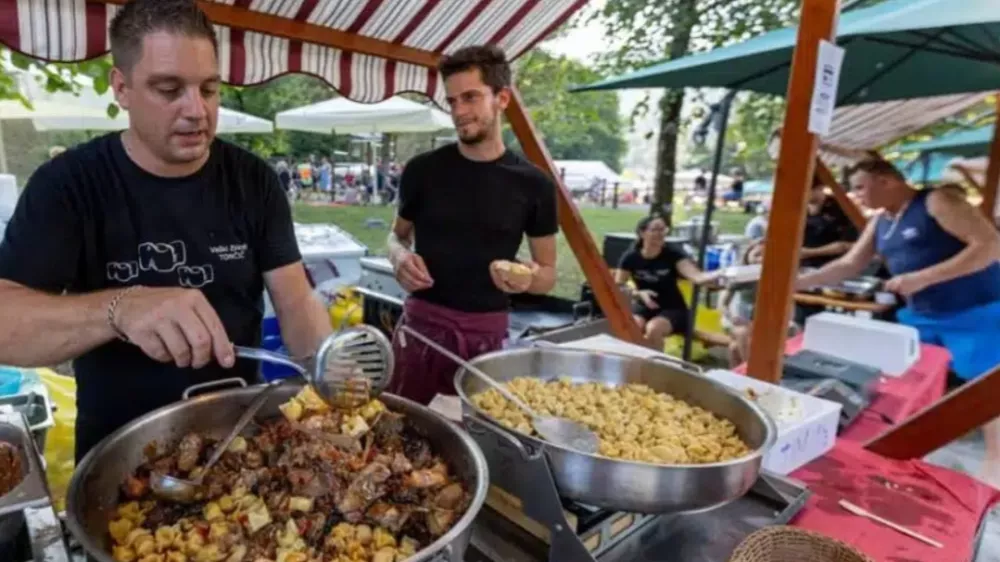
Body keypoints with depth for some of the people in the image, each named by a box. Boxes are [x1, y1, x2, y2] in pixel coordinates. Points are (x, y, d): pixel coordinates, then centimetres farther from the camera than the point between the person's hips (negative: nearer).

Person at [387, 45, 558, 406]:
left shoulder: (533, 184, -3)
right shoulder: (422, 170, -1)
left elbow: (549, 274, 4)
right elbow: (398, 234, 14)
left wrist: (529, 278, -18)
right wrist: (400, 257, -8)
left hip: (487, 332, 0)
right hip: (421, 322, 1)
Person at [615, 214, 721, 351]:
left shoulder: (672, 254, -12)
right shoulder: (630, 257, -7)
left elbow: (697, 277, -25)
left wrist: (720, 274, -44)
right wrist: (639, 293, -19)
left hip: (672, 308, -1)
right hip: (643, 306, 1)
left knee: (653, 328, -33)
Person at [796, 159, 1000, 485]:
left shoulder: (938, 202, -15)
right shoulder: (879, 223, 8)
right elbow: (849, 264, 11)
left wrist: (923, 277, -26)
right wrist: (799, 282, 2)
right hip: (920, 317, 8)